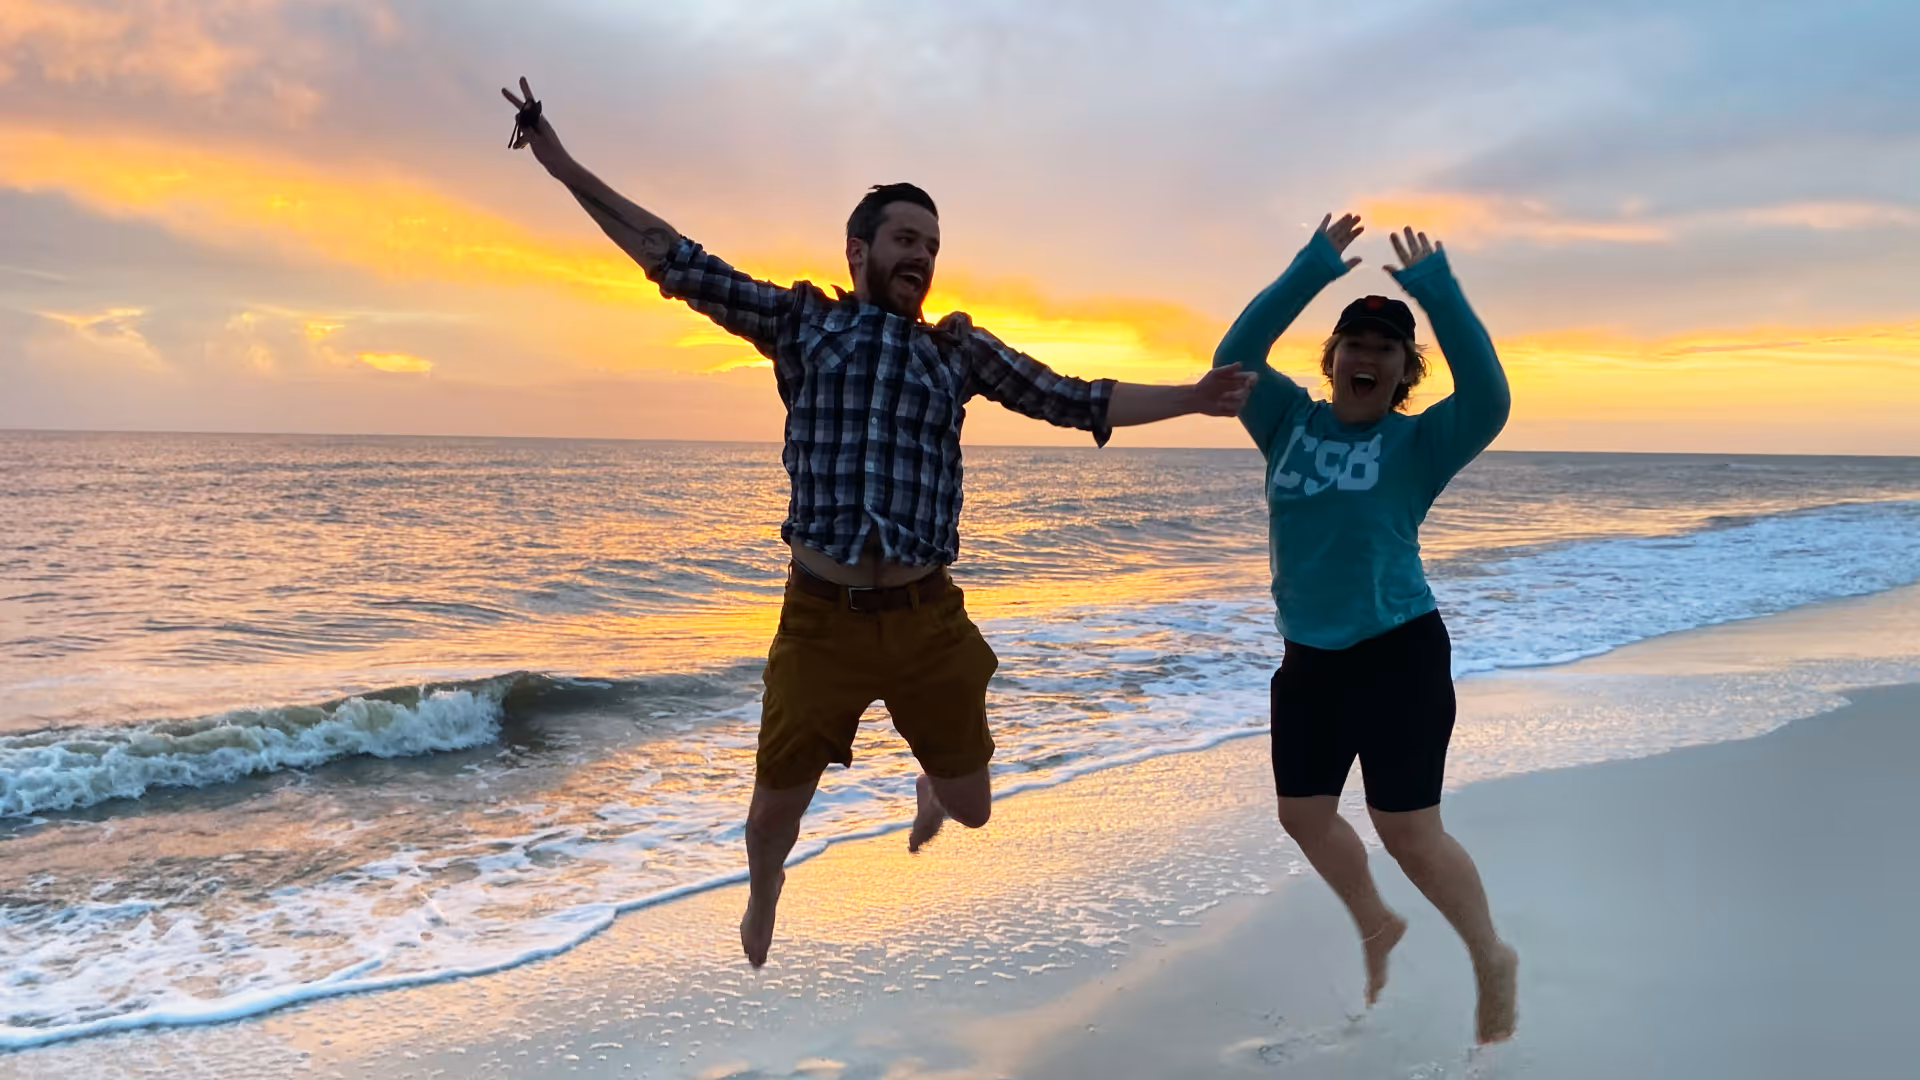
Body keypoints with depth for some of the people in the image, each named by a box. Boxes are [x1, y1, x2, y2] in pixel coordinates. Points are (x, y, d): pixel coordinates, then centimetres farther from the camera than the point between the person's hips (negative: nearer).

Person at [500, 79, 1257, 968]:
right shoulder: (801, 320, 5)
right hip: (821, 616, -2)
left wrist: (1190, 398, 8)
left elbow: (1074, 402, 12)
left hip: (929, 618, 2)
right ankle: (762, 901, 44)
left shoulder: (960, 349, 11)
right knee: (777, 802, 8)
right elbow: (679, 262, 3)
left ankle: (929, 787, 52)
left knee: (975, 808, 13)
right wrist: (562, 166, -2)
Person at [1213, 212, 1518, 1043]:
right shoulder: (1292, 423, 5)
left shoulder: (1418, 442, -5)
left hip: (1397, 654, -5)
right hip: (1308, 658, 5)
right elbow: (1235, 357, -6)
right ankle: (1376, 928, 44)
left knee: (1408, 833, -2)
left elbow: (1489, 400, -23)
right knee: (1304, 815, 17)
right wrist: (1308, 275, -13)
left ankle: (1493, 963, 23)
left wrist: (1439, 295, -26)